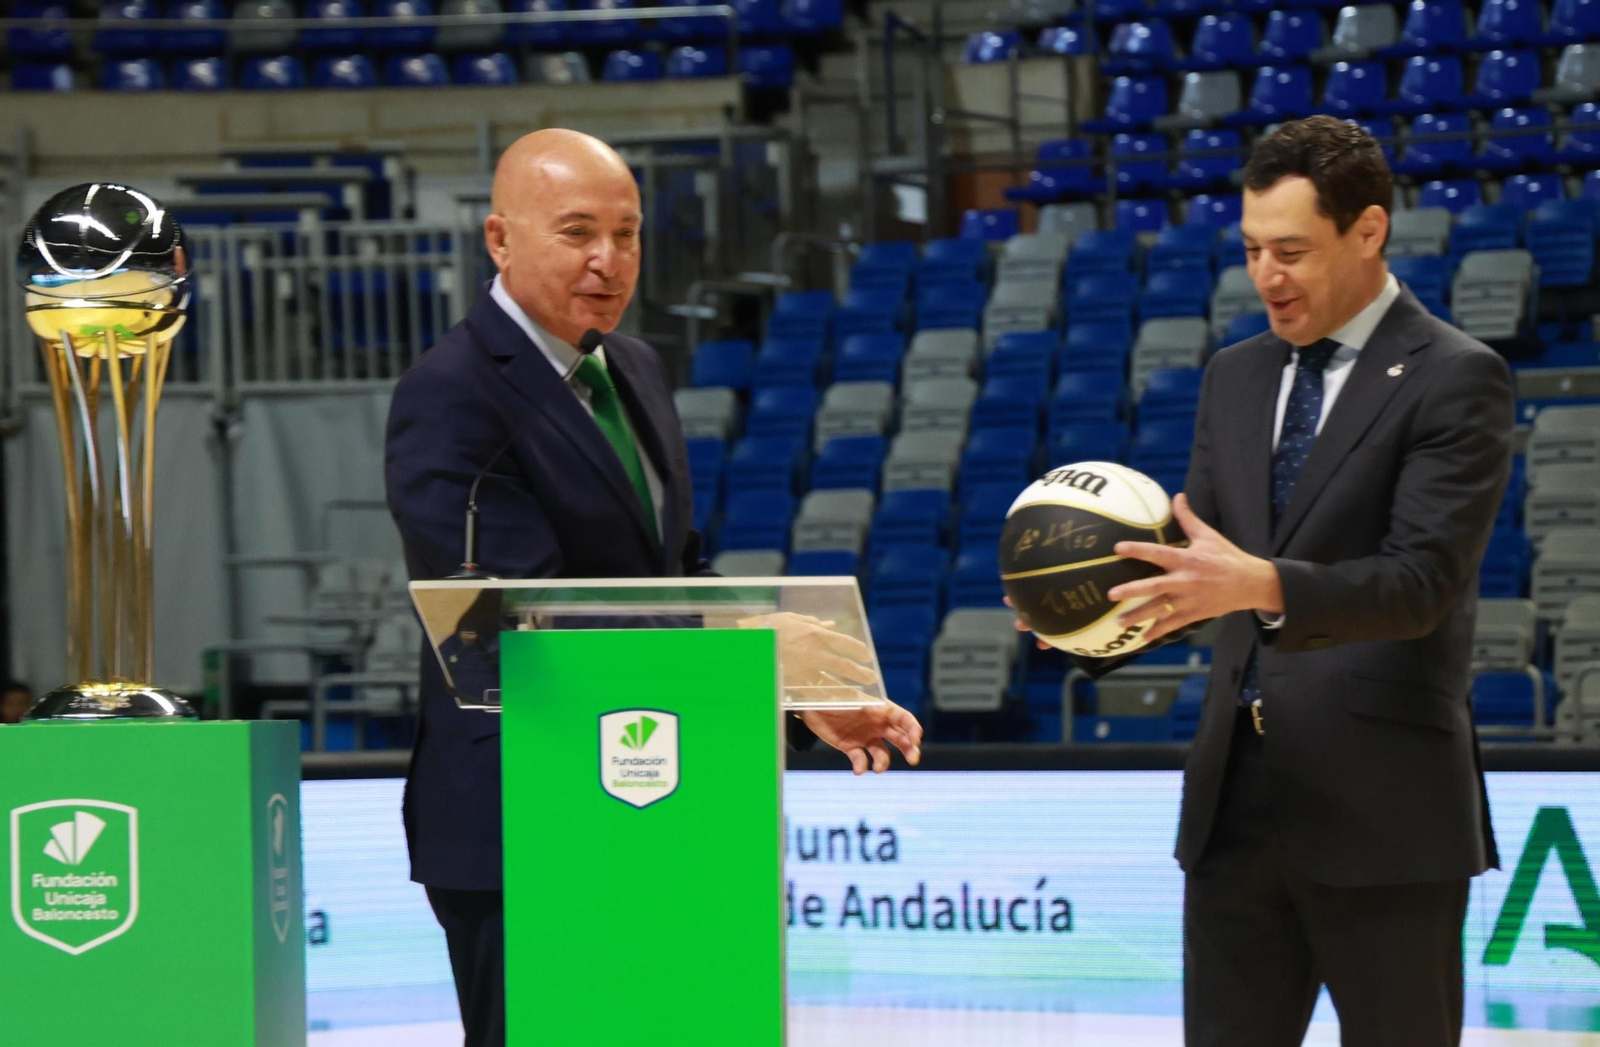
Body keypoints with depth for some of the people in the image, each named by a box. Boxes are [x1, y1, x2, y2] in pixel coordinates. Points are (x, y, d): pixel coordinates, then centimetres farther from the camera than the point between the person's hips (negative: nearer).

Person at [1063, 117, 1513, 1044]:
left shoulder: (1455, 379, -7)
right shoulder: (1238, 378, 15)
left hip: (1384, 805, -6)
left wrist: (1260, 585, -32)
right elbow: (1205, 555, 12)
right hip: (1237, 795, 6)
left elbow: (1422, 583, -17)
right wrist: (1109, 594, -10)